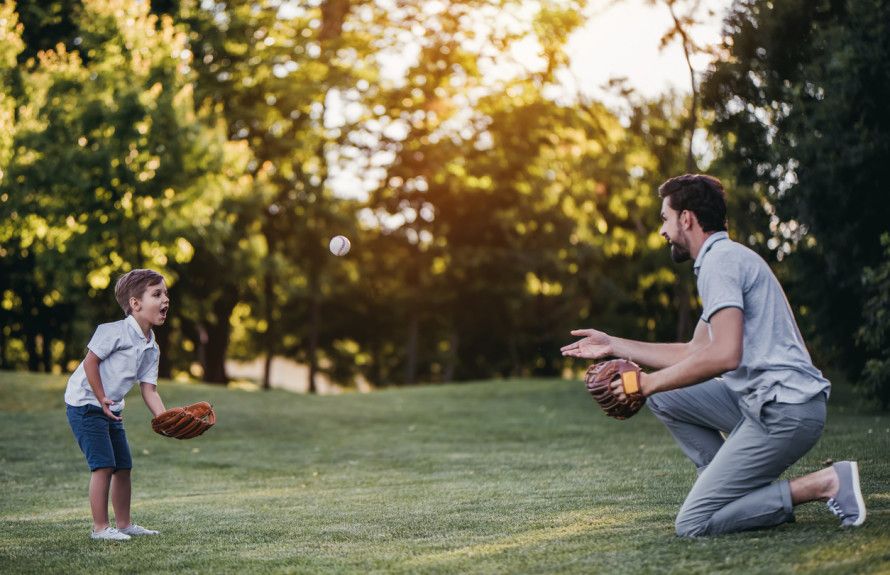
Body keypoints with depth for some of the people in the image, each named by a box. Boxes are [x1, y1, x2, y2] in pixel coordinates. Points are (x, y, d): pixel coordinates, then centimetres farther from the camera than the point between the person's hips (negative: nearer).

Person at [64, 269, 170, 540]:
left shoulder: (151, 348, 5)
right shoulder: (116, 331, -19)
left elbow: (149, 390, 3)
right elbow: (90, 361, -19)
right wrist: (102, 400, -16)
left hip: (111, 409, 9)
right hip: (85, 404, -9)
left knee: (123, 466, 12)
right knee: (103, 465, -12)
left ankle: (124, 523, 24)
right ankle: (100, 527, -5)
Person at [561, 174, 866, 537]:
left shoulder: (720, 260, -11)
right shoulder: (728, 258, 22)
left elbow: (725, 355, -24)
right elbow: (694, 353, 28)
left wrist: (648, 383, -14)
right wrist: (613, 345, 31)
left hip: (783, 411, -10)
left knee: (693, 524, -11)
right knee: (664, 397, 16)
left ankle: (823, 484, -9)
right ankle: (741, 489, 8)